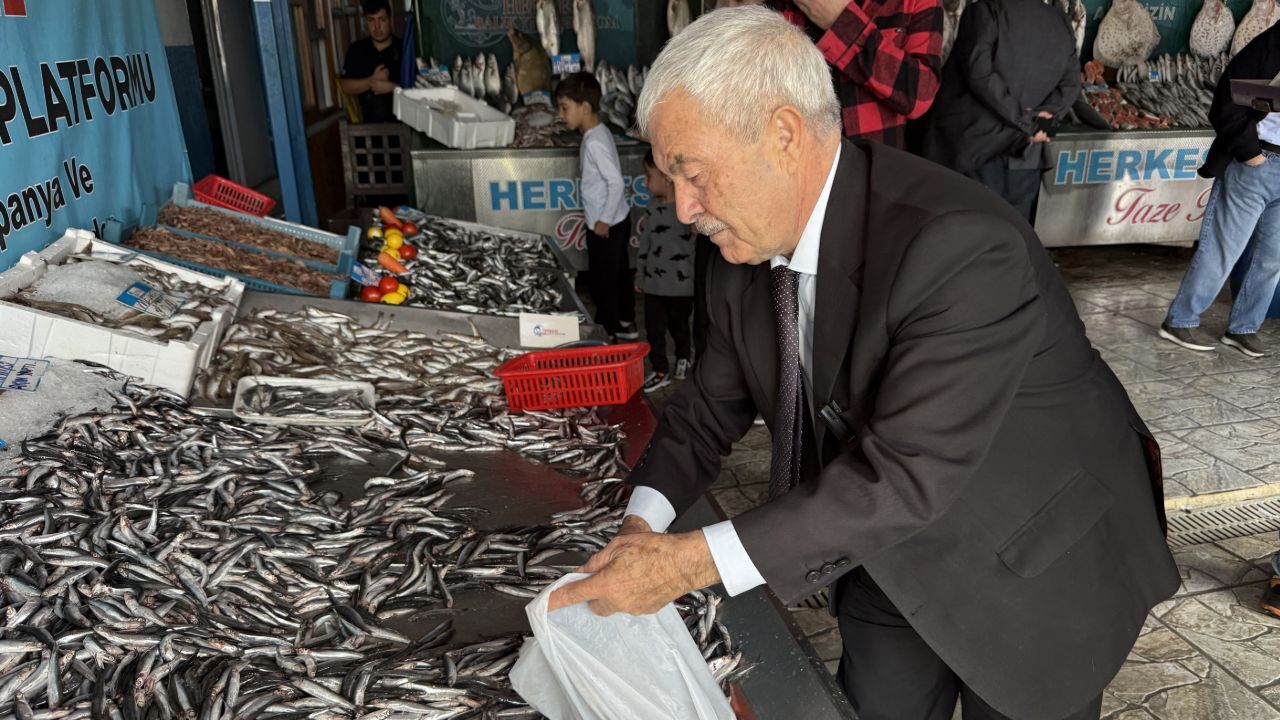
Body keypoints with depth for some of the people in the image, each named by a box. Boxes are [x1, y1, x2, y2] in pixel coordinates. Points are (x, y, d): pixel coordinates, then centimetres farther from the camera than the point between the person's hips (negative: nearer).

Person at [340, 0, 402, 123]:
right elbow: (346, 87, 7)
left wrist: (393, 87, -16)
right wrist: (372, 81, -8)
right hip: (372, 118, 1)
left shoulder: (405, 48, 4)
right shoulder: (357, 49, 11)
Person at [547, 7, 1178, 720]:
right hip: (892, 554, 6)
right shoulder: (749, 250, -10)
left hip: (1034, 566, -5)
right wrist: (642, 525, -16)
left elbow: (906, 475, -37)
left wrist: (691, 561, -36)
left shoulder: (963, 250, -35)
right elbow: (712, 405, 0)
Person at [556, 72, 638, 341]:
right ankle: (626, 323, 34)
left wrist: (603, 220, -21)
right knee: (618, 274, 20)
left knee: (602, 279, 5)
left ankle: (608, 331, 19)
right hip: (617, 219, 9)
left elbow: (617, 183, -26)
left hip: (606, 224, -9)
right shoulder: (597, 132, 5)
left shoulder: (594, 142, -24)